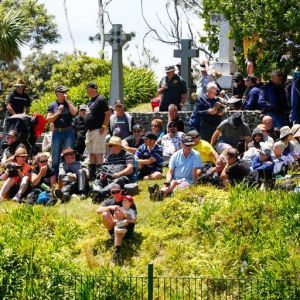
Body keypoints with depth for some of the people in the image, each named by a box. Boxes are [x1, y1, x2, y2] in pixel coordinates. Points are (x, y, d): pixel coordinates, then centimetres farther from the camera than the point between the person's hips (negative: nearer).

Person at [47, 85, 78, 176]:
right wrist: (58, 113, -11)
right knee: (55, 156, 1)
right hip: (57, 132, 0)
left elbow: (74, 112, -11)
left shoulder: (69, 103, 9)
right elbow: (49, 119, 0)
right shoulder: (52, 106, 7)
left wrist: (67, 101, -8)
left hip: (68, 132, 0)